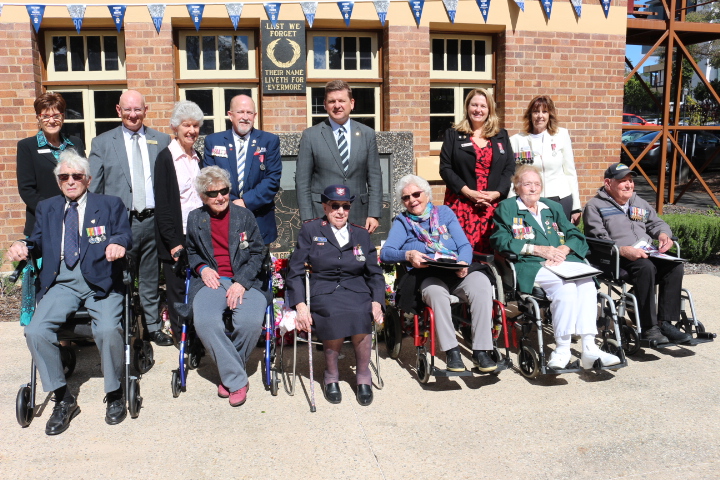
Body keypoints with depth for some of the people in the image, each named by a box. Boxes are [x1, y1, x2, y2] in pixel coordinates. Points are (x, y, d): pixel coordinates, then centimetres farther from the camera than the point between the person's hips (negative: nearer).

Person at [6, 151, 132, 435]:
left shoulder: (110, 205, 12)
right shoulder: (46, 208, 21)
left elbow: (125, 235, 0)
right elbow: (38, 243, 15)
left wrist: (118, 243, -24)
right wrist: (22, 247, -8)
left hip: (101, 281, -3)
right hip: (61, 283, 3)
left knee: (108, 329, -28)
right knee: (35, 332, -20)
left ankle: (114, 394, -3)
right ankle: (63, 400, -1)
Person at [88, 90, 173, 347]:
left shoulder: (162, 141, 9)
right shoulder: (102, 143, 6)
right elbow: (94, 189, 4)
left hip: (154, 220, 1)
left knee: (151, 279, 12)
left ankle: (153, 326, 24)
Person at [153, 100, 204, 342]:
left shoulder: (198, 157, 13)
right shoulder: (165, 158, -4)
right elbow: (162, 204, -8)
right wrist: (174, 242, -13)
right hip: (177, 238, -5)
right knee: (178, 291, 3)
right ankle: (182, 338, 14)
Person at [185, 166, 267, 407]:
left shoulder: (244, 215, 8)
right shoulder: (195, 219, 12)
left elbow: (257, 253, 6)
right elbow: (191, 252, 25)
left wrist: (241, 282, -9)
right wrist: (202, 268, 2)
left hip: (244, 281, -1)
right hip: (210, 281, 1)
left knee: (250, 321, -32)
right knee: (205, 321, -32)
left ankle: (228, 373, -3)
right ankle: (237, 380, -15)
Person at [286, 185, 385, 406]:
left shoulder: (361, 234, 18)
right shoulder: (310, 230, 9)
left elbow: (375, 274, 17)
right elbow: (295, 271, 3)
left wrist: (377, 302, -2)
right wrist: (300, 305, -12)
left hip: (356, 290, 2)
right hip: (323, 292, -2)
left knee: (361, 315, -32)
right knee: (336, 315, -34)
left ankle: (363, 375, -11)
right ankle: (331, 376, -12)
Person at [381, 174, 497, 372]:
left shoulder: (445, 212, 19)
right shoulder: (401, 222, 15)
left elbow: (465, 245, 9)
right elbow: (385, 253, 0)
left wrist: (463, 263, -13)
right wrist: (408, 255, -21)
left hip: (458, 272, 2)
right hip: (427, 275, -2)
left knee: (482, 285, -30)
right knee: (436, 291, -37)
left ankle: (481, 351, -26)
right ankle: (451, 351, -27)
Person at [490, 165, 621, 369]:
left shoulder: (553, 207, 29)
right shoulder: (506, 208, 14)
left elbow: (575, 235, 18)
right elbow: (501, 241, -2)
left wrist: (563, 249, -5)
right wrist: (537, 249, -9)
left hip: (564, 262, 5)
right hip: (530, 266, -4)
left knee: (587, 283, -28)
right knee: (566, 285, -33)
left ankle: (589, 347, -27)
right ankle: (562, 348, -25)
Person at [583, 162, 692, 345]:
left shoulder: (639, 203, 28)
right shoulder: (595, 206, 3)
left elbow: (656, 222, 31)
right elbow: (598, 240, -9)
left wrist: (663, 233, 4)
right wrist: (623, 250, -25)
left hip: (646, 254, 7)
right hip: (616, 260, -7)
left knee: (675, 265, -21)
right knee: (646, 267, -35)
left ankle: (665, 322, -19)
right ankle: (649, 328, -30)